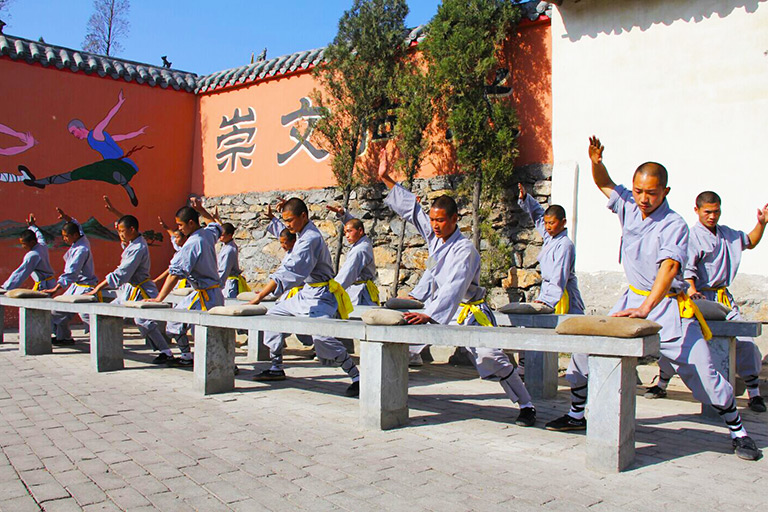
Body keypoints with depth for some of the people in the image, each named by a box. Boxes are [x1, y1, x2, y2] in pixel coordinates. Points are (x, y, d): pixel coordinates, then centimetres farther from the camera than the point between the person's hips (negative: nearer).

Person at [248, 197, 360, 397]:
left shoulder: (310, 238, -21)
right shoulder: (303, 234, 10)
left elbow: (290, 272, -29)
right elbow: (290, 267, 17)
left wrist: (261, 295, -31)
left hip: (319, 296, -11)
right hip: (306, 293, 11)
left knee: (321, 337, -26)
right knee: (273, 315, 16)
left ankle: (356, 377, -17)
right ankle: (276, 368, 25)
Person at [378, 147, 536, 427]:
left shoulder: (464, 249, -24)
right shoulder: (434, 236, -2)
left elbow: (455, 288, -37)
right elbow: (411, 208, 6)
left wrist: (430, 315, -50)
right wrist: (386, 179, 4)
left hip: (467, 310, -7)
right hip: (438, 306, 7)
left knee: (491, 357, -16)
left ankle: (526, 406, -4)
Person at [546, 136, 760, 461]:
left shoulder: (674, 224, -16)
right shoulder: (628, 206, 2)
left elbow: (669, 266, -30)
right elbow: (604, 183, 17)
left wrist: (646, 308, -42)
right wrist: (596, 162, -7)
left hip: (669, 306, -6)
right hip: (633, 299, 6)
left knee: (701, 372, -6)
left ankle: (738, 431, 15)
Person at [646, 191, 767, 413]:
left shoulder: (726, 233, 16)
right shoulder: (692, 236, -6)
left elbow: (750, 242, 34)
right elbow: (687, 268, -16)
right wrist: (691, 291, -31)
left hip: (724, 298, 6)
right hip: (700, 298, -5)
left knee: (745, 342, -1)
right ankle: (661, 384, 9)